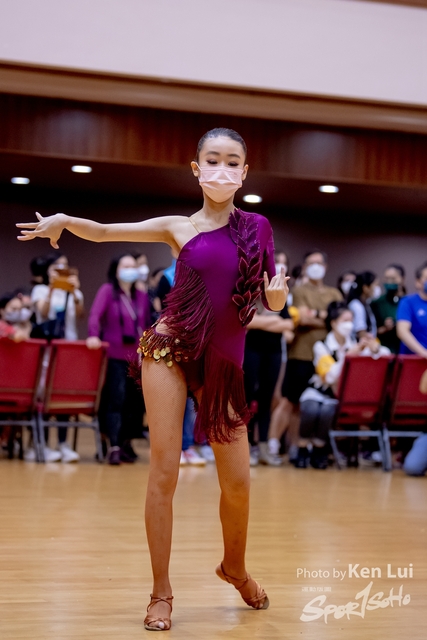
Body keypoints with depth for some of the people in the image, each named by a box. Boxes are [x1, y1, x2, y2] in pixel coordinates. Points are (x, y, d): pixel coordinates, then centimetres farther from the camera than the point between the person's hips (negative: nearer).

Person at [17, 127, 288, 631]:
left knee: (237, 483, 4)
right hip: (171, 350, -1)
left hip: (224, 362, 2)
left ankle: (234, 567, 32)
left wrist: (277, 293, -14)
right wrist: (65, 220, -19)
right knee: (164, 473, -5)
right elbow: (104, 232, 0)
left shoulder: (257, 227, 6)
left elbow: (273, 302, 9)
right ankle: (161, 592, 6)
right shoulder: (178, 228, 2)